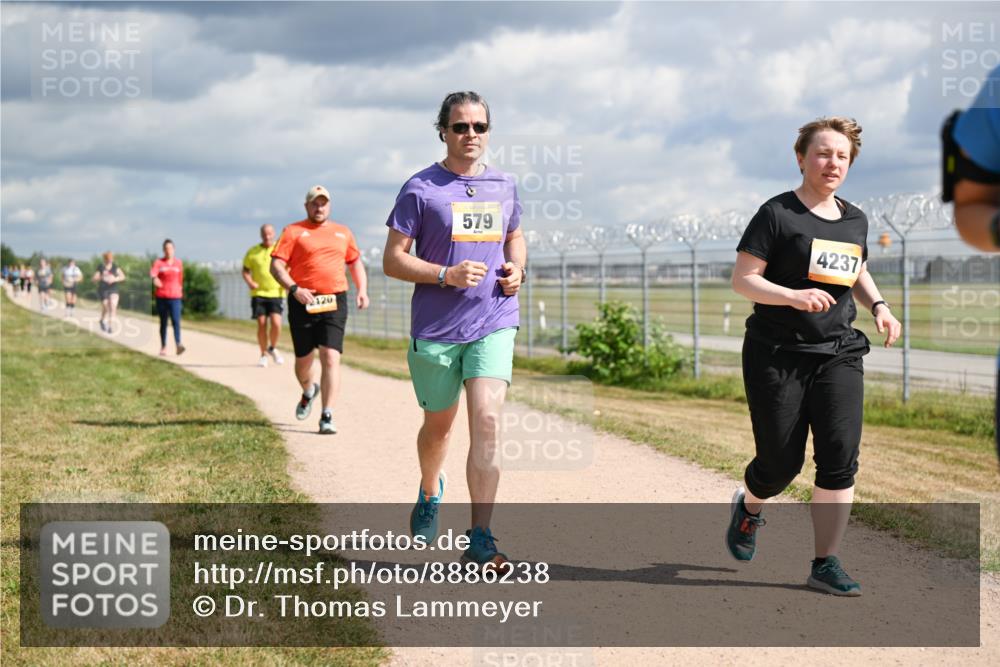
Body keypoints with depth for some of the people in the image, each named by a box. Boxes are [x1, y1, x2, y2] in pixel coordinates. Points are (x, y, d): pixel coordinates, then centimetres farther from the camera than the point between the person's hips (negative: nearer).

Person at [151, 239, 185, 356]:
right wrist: (154, 278, -41)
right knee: (163, 322, 6)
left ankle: (178, 345, -27)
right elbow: (152, 272, -19)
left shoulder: (179, 262, 9)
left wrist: (181, 292, 21)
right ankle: (163, 347, 12)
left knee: (176, 320, -15)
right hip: (161, 297, 0)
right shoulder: (159, 262, 1)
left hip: (175, 297, 0)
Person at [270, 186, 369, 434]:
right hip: (303, 302, -1)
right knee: (303, 359, 9)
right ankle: (308, 391, 44)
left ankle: (327, 417, -12)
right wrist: (294, 288, -18)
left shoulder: (342, 232, 16)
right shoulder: (293, 231, 4)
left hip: (334, 303, 1)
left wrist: (362, 290, 8)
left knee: (331, 358, -12)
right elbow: (276, 266, -4)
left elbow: (355, 262, 24)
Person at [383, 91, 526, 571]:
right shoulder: (420, 189, -4)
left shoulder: (504, 187, 9)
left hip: (494, 325, 2)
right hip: (435, 330, -2)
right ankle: (429, 492, 47)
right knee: (438, 424, 15)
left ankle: (480, 539, -13)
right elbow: (393, 260, -5)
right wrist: (447, 275, -19)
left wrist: (516, 268, 4)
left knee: (487, 422, -14)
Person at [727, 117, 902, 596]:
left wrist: (878, 306, 7)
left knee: (840, 457, -8)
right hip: (777, 354, -4)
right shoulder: (777, 214, -7)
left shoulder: (855, 220, 11)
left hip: (838, 354, 5)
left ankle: (826, 564, 0)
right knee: (781, 463, 1)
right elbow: (742, 279, -10)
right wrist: (793, 296, -25)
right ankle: (749, 507, 37)